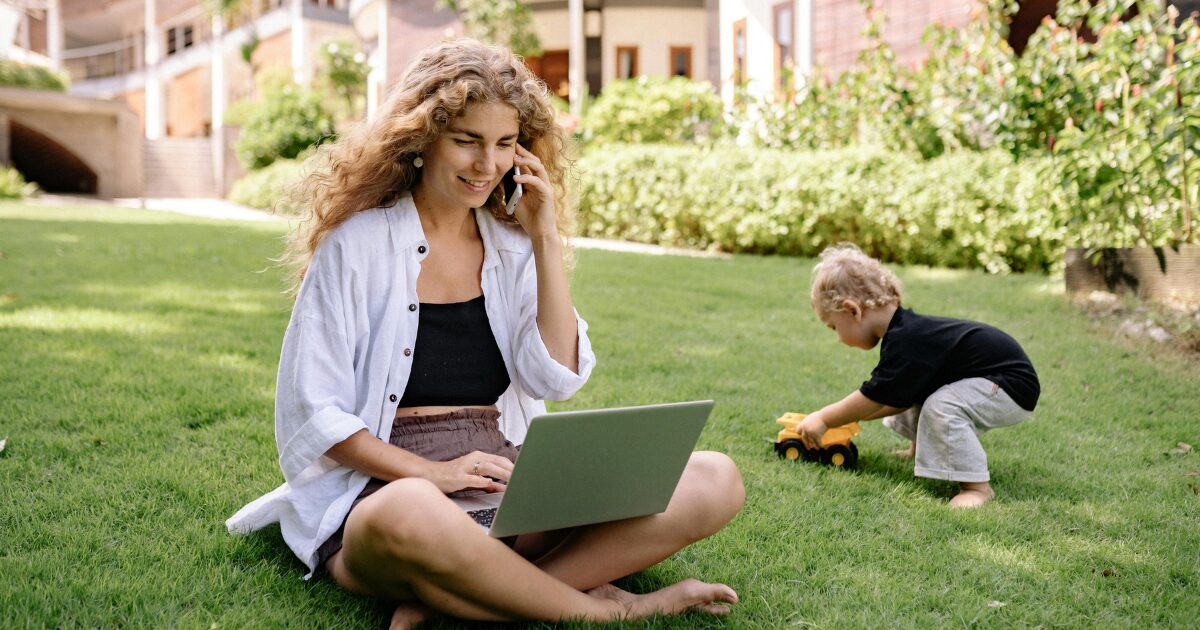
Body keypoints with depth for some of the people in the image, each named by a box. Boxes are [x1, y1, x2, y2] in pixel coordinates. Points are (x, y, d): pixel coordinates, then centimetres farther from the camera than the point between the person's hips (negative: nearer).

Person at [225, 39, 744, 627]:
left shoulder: (511, 246, 13)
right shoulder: (358, 242, 0)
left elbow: (557, 377, 1)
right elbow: (312, 410, -4)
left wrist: (547, 238, -1)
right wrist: (432, 473, -16)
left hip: (513, 488, 5)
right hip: (387, 486, -5)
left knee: (714, 480, -15)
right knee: (411, 516, -43)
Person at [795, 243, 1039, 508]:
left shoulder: (906, 343, -28)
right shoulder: (906, 330, 3)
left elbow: (874, 397, -20)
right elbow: (896, 399, 8)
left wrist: (824, 419, -9)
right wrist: (855, 414, 8)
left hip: (1013, 387, -11)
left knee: (941, 406, -31)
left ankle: (976, 486, -22)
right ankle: (922, 448, 28)